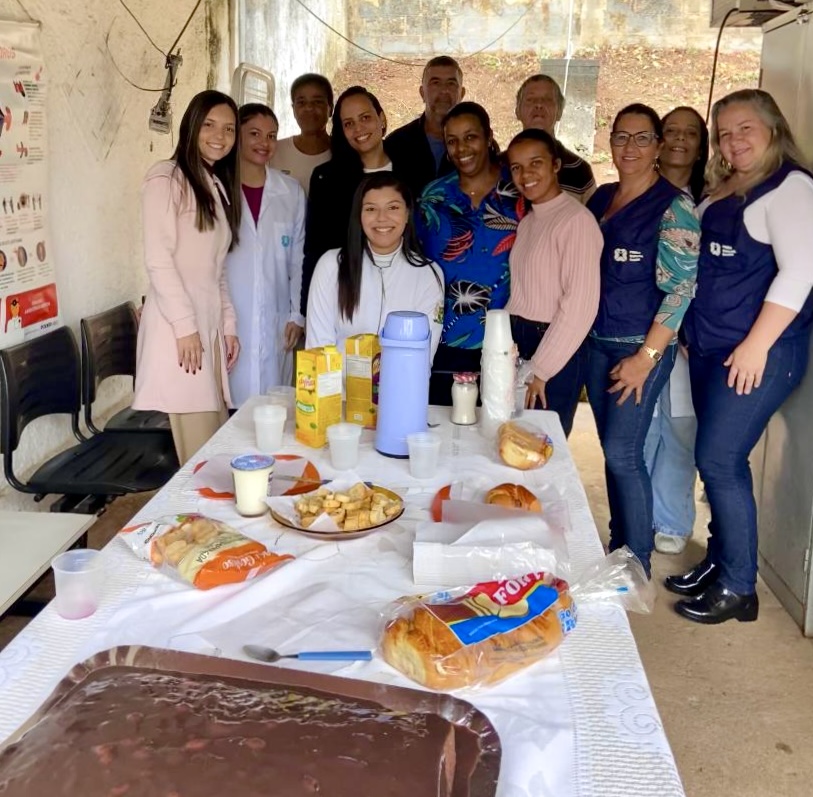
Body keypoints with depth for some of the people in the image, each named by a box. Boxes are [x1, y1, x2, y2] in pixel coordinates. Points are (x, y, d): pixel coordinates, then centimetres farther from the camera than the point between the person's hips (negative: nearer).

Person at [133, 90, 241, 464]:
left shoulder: (218, 186, 21)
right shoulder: (165, 178, -3)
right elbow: (157, 259, -11)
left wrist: (228, 324, 14)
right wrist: (185, 325, -15)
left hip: (211, 324, 8)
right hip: (178, 325, -8)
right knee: (200, 450, -10)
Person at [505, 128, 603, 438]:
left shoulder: (577, 220, -12)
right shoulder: (527, 221, 13)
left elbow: (581, 304, -17)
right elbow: (521, 294, 11)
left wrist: (540, 371, -14)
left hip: (556, 351, -7)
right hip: (518, 343, 7)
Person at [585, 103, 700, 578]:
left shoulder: (674, 207, -9)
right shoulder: (601, 198, 11)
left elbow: (681, 289, -13)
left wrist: (646, 357, -17)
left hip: (642, 346, -6)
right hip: (597, 342, 6)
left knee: (623, 454, -7)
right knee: (612, 451, 12)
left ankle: (638, 561, 8)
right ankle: (617, 546, 25)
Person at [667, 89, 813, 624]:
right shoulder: (722, 192, 15)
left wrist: (757, 345, -20)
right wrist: (691, 333, 14)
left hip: (758, 352, -8)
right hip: (709, 348, 8)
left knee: (718, 461, -7)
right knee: (722, 460, 12)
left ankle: (738, 588, 5)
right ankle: (719, 564, 25)